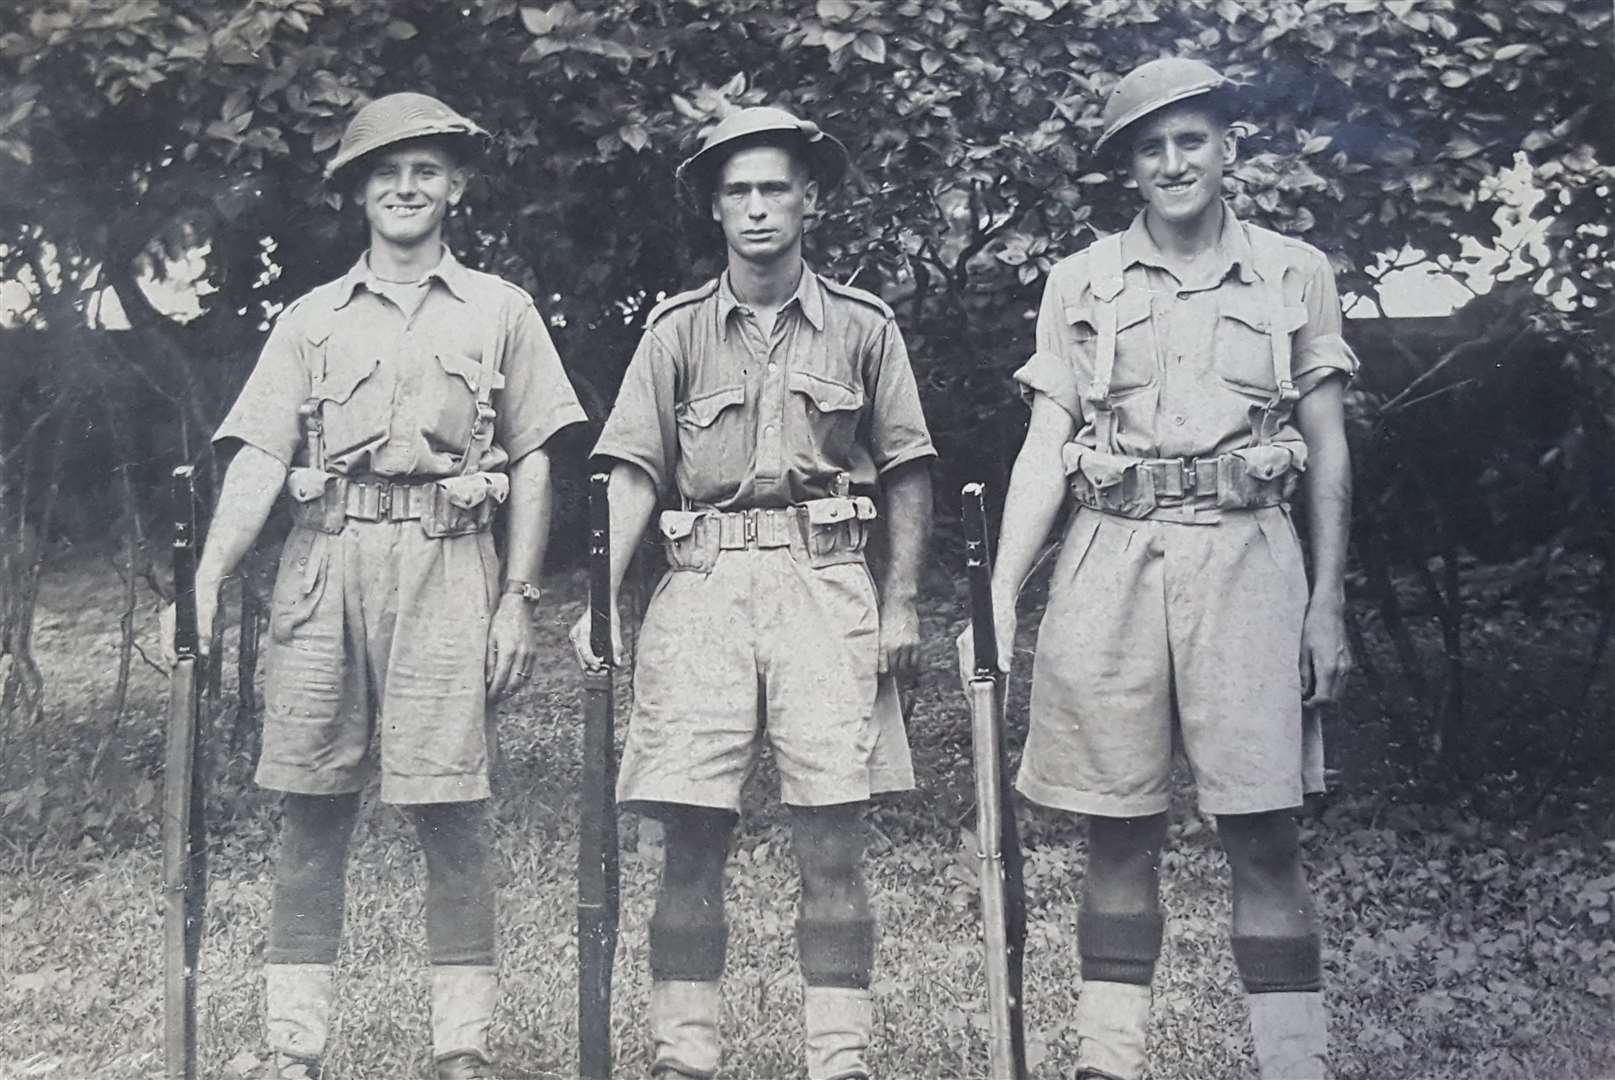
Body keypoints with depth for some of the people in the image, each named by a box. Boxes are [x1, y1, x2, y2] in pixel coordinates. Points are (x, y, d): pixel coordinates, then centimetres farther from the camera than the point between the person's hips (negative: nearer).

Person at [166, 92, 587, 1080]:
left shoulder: (499, 311, 11)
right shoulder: (310, 320, 15)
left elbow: (532, 467, 7)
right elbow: (260, 462, 7)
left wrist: (518, 599, -2)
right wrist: (204, 585, -6)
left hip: (446, 565, -2)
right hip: (325, 564, 2)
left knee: (450, 811, -3)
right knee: (313, 808, 3)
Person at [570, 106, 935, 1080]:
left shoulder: (865, 326, 8)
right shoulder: (677, 330, 9)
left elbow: (907, 472, 10)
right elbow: (635, 475, 4)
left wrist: (901, 599, 2)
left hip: (827, 584, 0)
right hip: (703, 586, 1)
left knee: (833, 841, -2)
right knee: (693, 841, 0)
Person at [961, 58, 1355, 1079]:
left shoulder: (1295, 273, 9)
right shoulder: (1081, 283, 9)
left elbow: (1327, 450, 9)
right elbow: (1045, 451, 6)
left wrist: (1327, 601, 2)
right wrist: (1001, 595, -4)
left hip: (1247, 559, -1)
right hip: (1110, 560, 1)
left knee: (1265, 833, -2)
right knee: (1120, 832, 4)